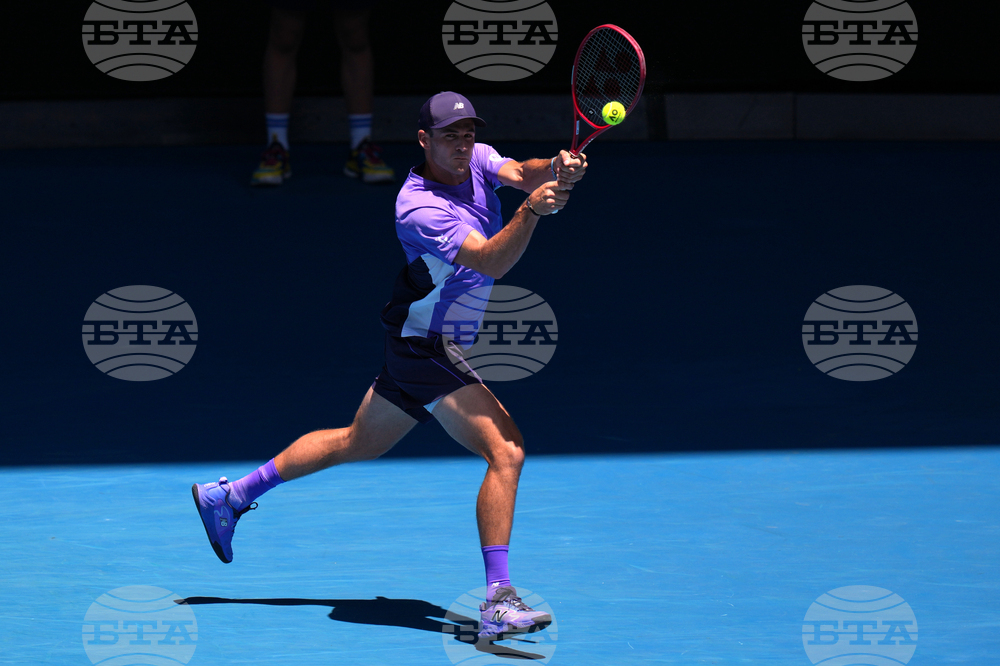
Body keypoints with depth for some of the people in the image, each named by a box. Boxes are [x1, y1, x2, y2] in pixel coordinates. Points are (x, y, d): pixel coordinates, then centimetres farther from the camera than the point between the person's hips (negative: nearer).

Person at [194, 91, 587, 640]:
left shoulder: (477, 161, 1)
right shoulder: (418, 208, -25)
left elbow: (522, 172, -17)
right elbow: (491, 261, -34)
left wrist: (555, 170, -40)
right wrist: (530, 211, -51)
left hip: (416, 347, 10)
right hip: (426, 345, -10)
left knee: (355, 444, 24)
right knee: (506, 451, -20)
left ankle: (228, 496, 36)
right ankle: (498, 602, -25)